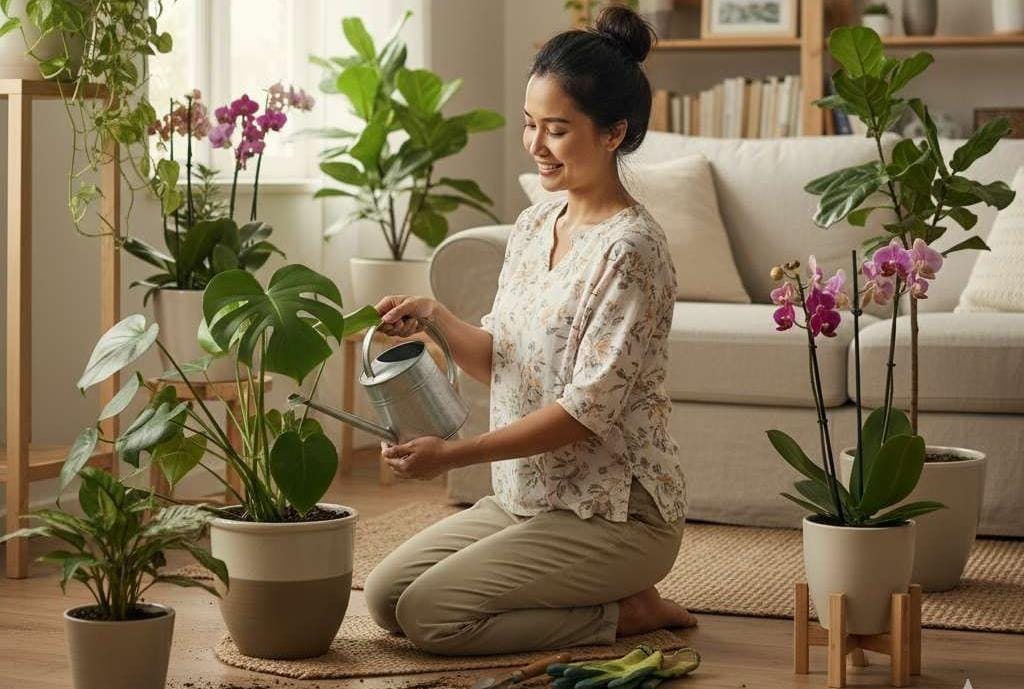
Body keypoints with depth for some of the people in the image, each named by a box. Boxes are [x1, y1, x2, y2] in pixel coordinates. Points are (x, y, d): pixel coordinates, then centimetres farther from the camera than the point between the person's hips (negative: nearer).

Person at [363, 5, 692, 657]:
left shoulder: (629, 249, -19)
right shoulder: (535, 224, 7)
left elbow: (589, 410, -23)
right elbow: (502, 361, 12)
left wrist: (455, 453, -24)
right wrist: (435, 317, -7)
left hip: (615, 513, -9)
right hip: (526, 497, 9)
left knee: (428, 614, -16)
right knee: (384, 592, 5)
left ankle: (624, 612, 0)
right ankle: (597, 599, 12)